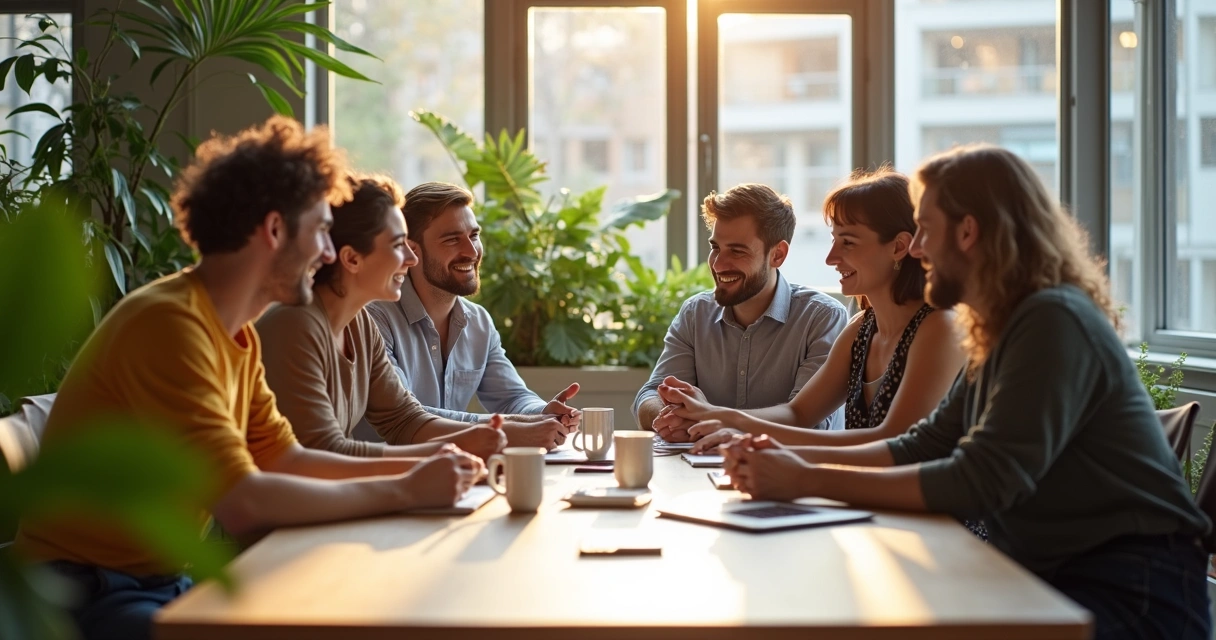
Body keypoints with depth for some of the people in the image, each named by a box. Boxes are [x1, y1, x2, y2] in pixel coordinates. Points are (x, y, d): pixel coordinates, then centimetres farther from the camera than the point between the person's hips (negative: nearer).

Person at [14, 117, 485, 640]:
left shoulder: (238, 337, 7)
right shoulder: (170, 325, -22)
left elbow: (286, 459, 12)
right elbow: (245, 504, -29)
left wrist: (416, 469, 0)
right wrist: (405, 492, -20)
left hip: (170, 579, 9)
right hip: (90, 596, -9)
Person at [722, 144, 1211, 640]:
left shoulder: (1054, 323, -19)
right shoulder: (1002, 330, 10)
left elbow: (979, 483, -25)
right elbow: (926, 445, 11)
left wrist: (806, 482, -22)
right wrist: (793, 459, -2)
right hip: (1046, 575, 8)